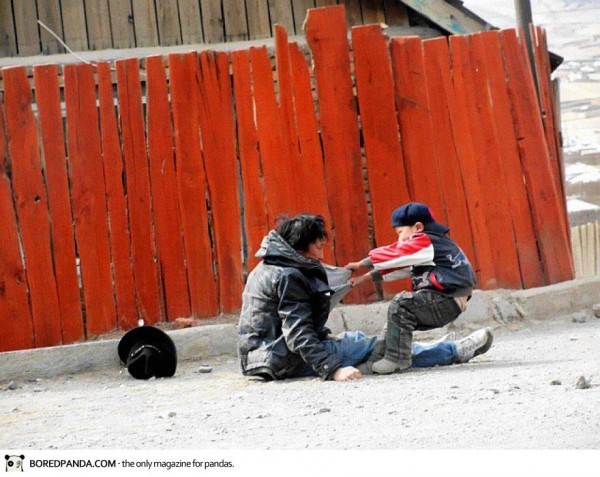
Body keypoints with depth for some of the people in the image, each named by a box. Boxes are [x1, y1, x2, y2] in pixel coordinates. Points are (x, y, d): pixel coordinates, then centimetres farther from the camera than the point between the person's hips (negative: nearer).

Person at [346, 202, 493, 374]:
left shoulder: (425, 243, -9)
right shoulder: (430, 244, 20)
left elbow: (392, 255, -10)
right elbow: (398, 265, 19)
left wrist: (362, 264, 3)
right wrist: (368, 277, 13)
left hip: (446, 301, -10)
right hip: (447, 304, 10)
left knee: (401, 304, -19)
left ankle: (396, 358, -17)